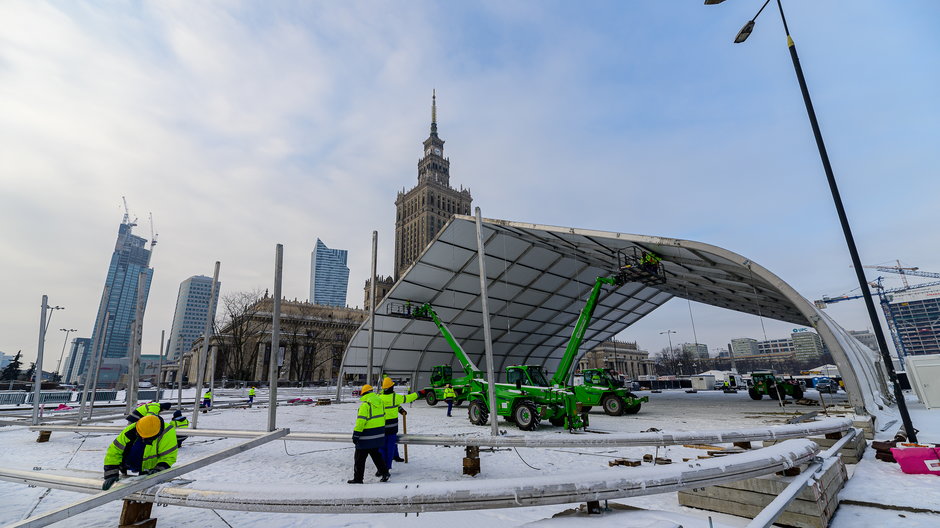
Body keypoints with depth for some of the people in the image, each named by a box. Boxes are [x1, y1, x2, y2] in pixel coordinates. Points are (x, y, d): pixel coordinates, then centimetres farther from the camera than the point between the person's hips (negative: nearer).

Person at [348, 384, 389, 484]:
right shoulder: (379, 402, 5)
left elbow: (360, 421, -21)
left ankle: (358, 478, 14)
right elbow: (382, 416, 17)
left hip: (367, 437, -7)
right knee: (376, 454, 21)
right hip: (378, 435, 7)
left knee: (360, 458, 7)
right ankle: (384, 472, 21)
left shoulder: (365, 405, -19)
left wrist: (356, 435, -15)